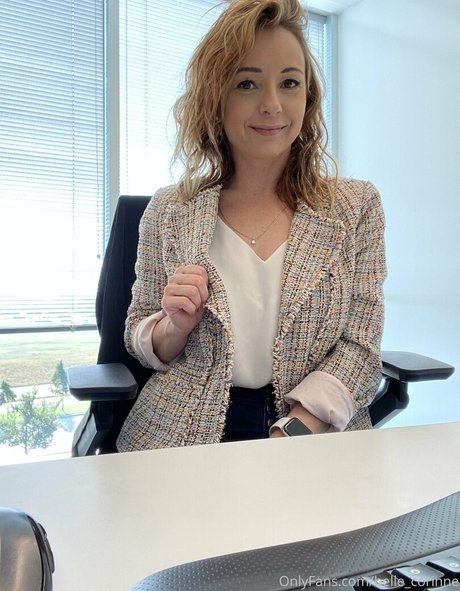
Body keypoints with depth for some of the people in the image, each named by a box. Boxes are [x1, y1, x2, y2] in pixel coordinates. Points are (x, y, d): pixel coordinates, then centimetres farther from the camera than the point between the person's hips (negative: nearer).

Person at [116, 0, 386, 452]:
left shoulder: (355, 206, 2)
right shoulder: (168, 212, 4)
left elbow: (360, 349, -2)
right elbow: (138, 341, 10)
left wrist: (288, 436, -14)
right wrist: (176, 326, -11)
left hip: (317, 438, 1)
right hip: (182, 440, 0)